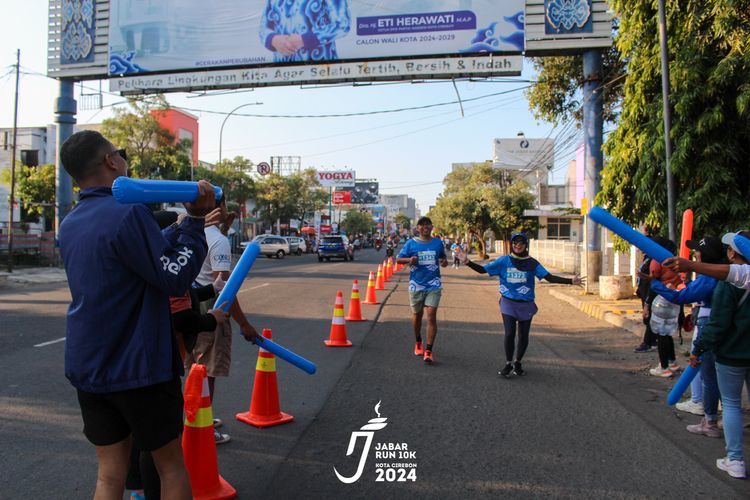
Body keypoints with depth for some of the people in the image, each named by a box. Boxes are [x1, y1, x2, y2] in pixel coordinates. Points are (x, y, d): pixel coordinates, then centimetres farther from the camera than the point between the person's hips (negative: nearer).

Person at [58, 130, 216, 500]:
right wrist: (195, 220, -14)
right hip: (139, 366, -7)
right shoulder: (129, 212, -18)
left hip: (87, 368, 7)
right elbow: (175, 278, -19)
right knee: (171, 465, 12)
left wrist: (183, 224, 12)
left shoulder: (69, 224, 8)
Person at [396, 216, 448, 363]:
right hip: (416, 284, 1)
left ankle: (429, 351, -7)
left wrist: (444, 262, -5)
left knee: (431, 315, -11)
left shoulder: (438, 242, 4)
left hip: (433, 285, 0)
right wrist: (409, 260, -18)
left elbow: (443, 257, 18)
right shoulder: (411, 243, -1)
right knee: (417, 314, 15)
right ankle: (418, 342, 40)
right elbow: (398, 259, 1)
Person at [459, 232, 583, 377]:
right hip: (508, 303, -1)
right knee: (509, 334, -10)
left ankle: (518, 363, 33)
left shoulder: (532, 263, -2)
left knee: (523, 336, 9)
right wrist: (468, 262, -16)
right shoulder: (504, 261, -2)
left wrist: (571, 281, -17)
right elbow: (483, 270, -1)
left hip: (526, 305, 1)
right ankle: (508, 364, 13)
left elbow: (550, 277, -7)